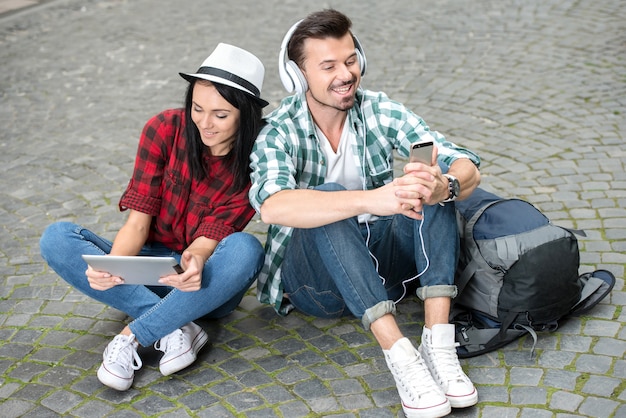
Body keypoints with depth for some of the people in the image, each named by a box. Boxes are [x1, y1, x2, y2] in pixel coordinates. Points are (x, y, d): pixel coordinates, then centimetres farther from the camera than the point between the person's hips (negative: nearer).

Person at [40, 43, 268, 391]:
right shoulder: (165, 129, -10)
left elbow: (212, 236, -17)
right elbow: (138, 221, -12)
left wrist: (197, 259, -41)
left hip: (207, 283, -1)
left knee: (245, 249, -35)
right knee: (57, 239, -21)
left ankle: (131, 337, -26)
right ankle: (176, 328, -27)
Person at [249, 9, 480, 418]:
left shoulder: (380, 112, -4)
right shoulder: (278, 133, -14)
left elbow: (468, 169, -13)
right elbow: (273, 206, -38)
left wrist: (444, 185, -39)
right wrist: (371, 200, -51)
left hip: (380, 262, 4)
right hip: (313, 278, -3)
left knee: (429, 180, -20)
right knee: (327, 202, -33)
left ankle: (439, 342, -30)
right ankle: (401, 355, -39)